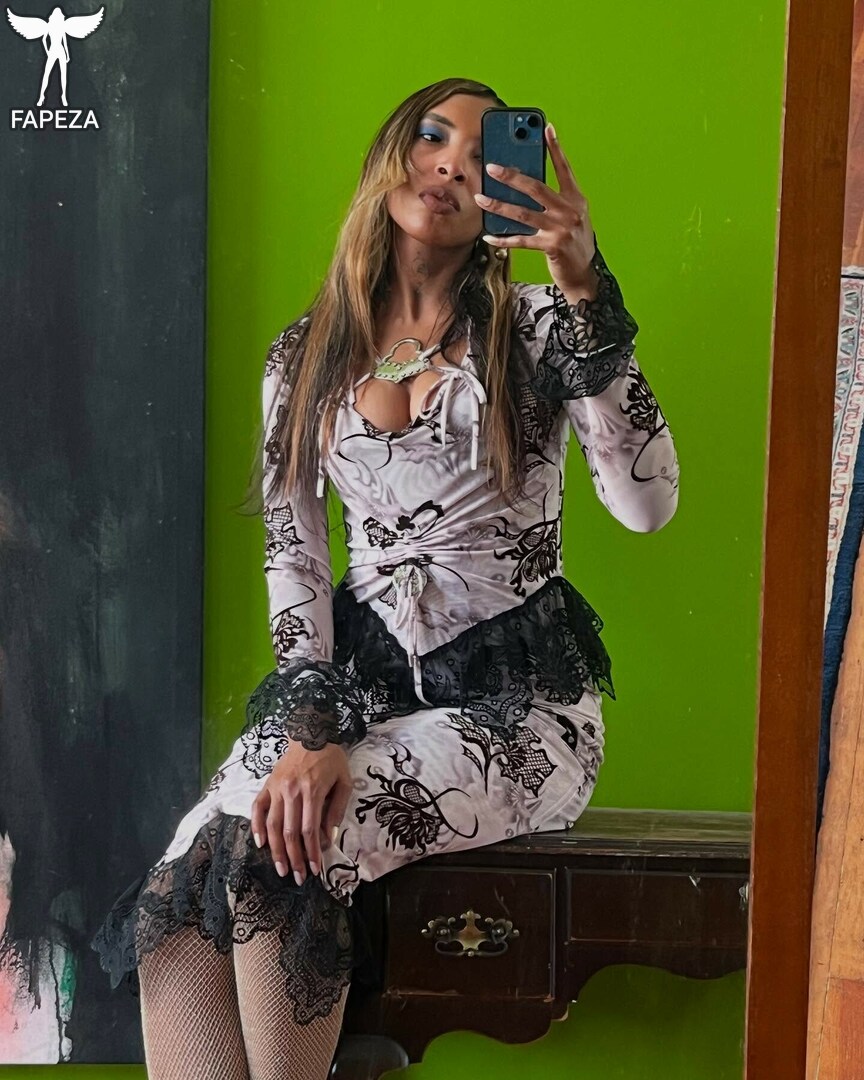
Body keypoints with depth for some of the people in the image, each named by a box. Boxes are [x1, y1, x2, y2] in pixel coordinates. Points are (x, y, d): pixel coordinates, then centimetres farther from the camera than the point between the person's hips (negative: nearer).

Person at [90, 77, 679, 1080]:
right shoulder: (306, 354, 9)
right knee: (174, 900, -22)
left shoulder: (533, 329, -1)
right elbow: (292, 556, 3)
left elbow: (646, 505, -17)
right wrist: (310, 728, -13)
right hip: (360, 678, 4)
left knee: (267, 852, -27)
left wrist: (587, 291, -26)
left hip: (513, 696, -3)